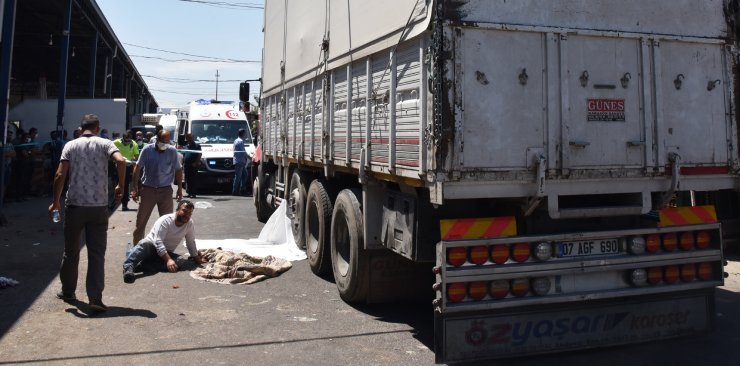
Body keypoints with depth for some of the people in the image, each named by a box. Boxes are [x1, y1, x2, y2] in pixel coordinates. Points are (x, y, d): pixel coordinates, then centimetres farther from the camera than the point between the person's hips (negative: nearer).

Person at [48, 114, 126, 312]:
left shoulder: (71, 145, 3)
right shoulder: (104, 143, 0)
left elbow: (60, 175, -6)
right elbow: (121, 161, -18)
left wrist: (56, 201, 2)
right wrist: (121, 185, -5)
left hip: (75, 205, 1)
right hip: (99, 207, -1)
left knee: (71, 251, 17)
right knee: (97, 253, 1)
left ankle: (68, 291, 30)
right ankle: (95, 298, -4)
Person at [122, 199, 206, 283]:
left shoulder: (190, 224, -1)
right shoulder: (165, 221, -18)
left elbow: (191, 243, 13)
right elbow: (158, 242, -27)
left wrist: (196, 258, 18)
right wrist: (168, 260, -37)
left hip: (167, 253, 4)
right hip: (151, 247, -4)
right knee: (144, 244, -39)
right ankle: (128, 267, -53)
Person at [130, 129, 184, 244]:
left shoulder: (172, 151, -5)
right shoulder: (147, 150, -8)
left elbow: (178, 170, 4)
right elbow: (137, 168, -5)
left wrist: (180, 189, 3)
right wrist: (135, 188, -7)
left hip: (165, 190, 1)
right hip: (148, 189, -1)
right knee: (141, 221, 5)